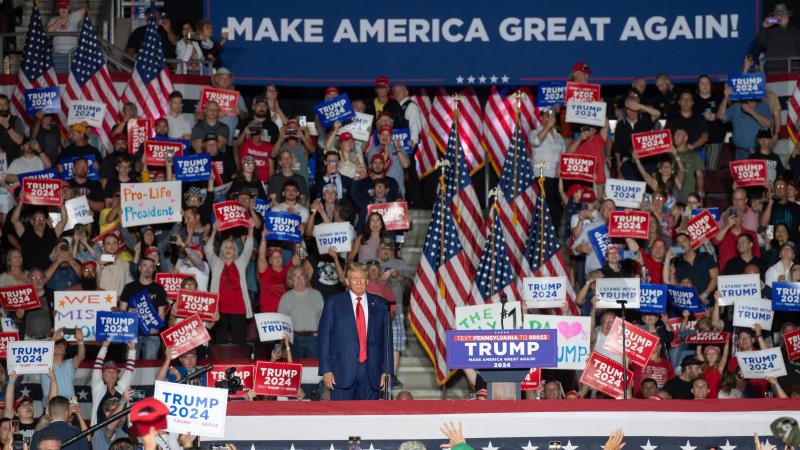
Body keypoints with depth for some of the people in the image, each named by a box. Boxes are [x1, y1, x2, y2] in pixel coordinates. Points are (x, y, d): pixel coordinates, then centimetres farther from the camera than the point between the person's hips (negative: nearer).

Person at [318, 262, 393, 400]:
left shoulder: (379, 305, 12)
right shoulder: (333, 303, 5)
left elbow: (386, 339, 10)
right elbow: (324, 338, 2)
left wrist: (386, 370, 3)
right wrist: (326, 370, -7)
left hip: (371, 372, 2)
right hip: (343, 371, -2)